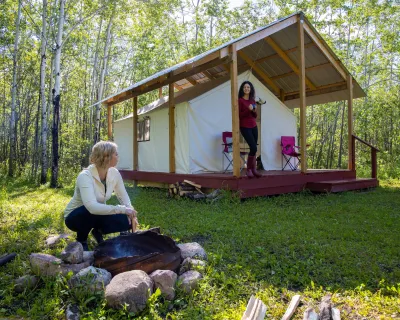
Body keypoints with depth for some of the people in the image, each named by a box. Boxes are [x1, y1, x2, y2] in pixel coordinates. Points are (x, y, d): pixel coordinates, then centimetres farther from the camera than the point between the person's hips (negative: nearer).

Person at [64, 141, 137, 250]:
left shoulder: (114, 173, -14)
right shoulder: (85, 176, -33)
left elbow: (123, 196, -4)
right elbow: (92, 207, -45)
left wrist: (129, 210, -25)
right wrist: (122, 209, -46)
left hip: (97, 215, 5)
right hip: (75, 216, -5)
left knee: (127, 221, -18)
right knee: (91, 211, -38)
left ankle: (98, 231, 11)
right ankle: (81, 239, -6)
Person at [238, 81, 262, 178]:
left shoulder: (253, 100, 12)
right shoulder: (240, 100, -6)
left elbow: (255, 116, 14)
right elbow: (238, 115, -11)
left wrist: (254, 111, -6)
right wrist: (248, 110, -21)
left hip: (254, 127, 6)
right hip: (245, 127, -6)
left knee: (254, 149, 5)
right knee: (254, 148, -14)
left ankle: (253, 169, 13)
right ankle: (248, 169, 0)